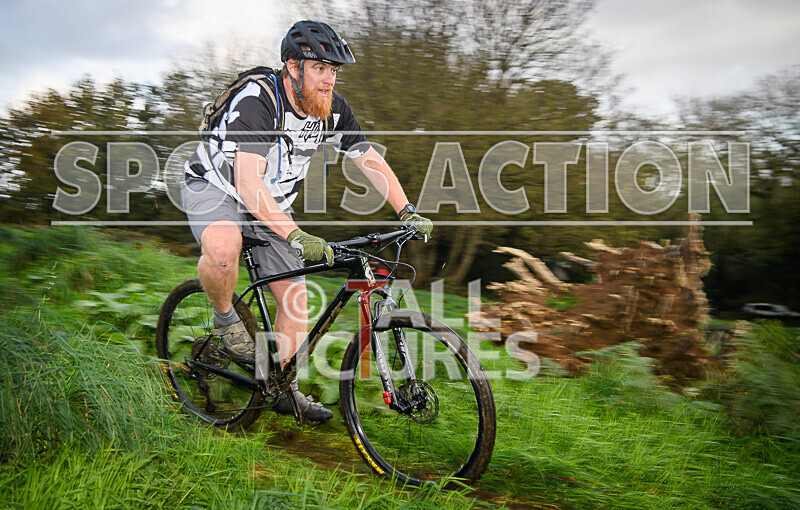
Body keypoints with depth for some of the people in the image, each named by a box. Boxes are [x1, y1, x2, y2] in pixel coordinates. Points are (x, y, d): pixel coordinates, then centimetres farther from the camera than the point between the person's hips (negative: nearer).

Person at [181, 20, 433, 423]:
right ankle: (226, 319, -8)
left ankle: (283, 387, 18)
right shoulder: (256, 102, -30)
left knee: (295, 298, -1)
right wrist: (295, 235, -50)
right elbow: (248, 182, -40)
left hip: (271, 204, 6)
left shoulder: (332, 109, -10)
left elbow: (370, 160, -3)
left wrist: (408, 213, -14)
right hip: (215, 187, -6)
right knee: (223, 248, -40)